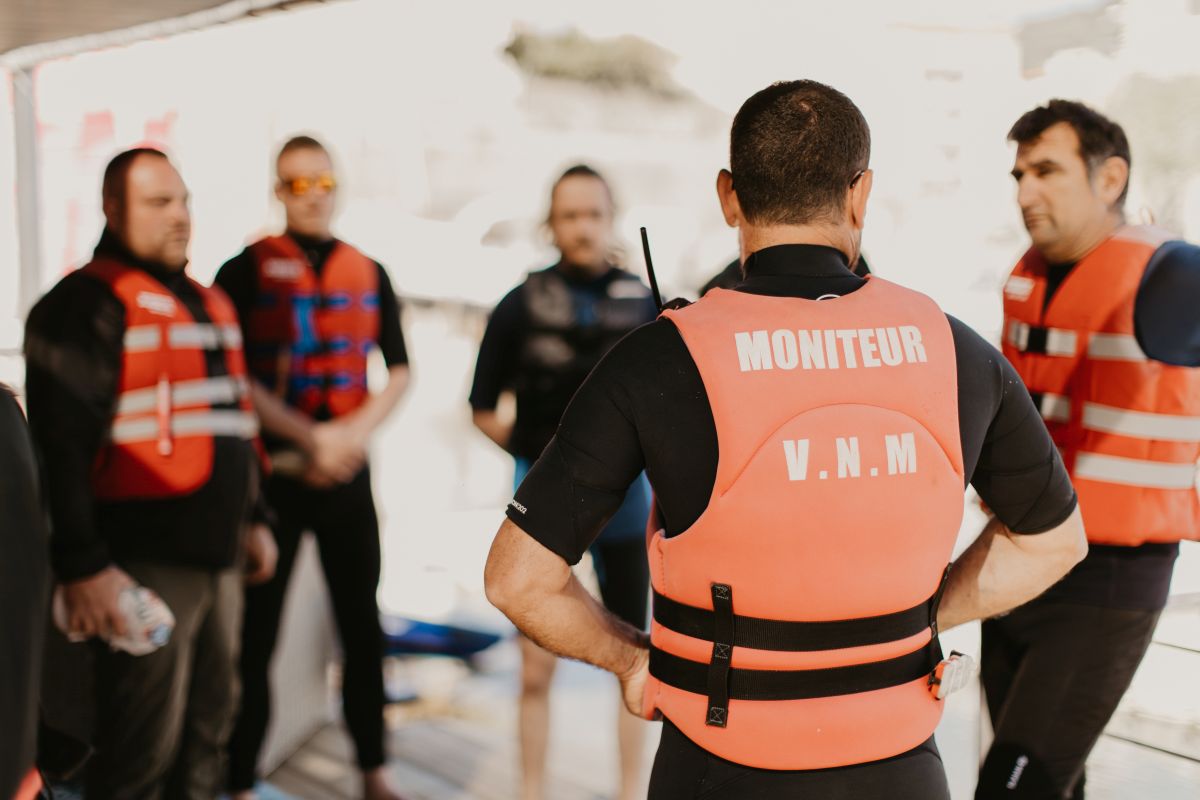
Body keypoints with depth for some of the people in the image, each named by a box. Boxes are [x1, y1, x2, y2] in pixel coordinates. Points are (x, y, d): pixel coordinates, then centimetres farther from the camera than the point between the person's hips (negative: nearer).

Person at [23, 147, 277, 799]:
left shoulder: (207, 302, 18)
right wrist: (81, 565, -20)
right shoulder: (86, 304, -9)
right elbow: (59, 445, -16)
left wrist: (252, 519, 24)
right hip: (145, 566, -8)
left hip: (217, 557, 8)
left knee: (207, 730, 16)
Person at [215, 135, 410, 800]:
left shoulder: (369, 275, 9)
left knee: (362, 628, 8)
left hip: (347, 471, 3)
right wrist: (309, 437, -16)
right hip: (271, 471, -3)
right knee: (256, 633, 1)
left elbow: (398, 370, 10)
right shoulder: (246, 271, -1)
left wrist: (355, 434, -7)